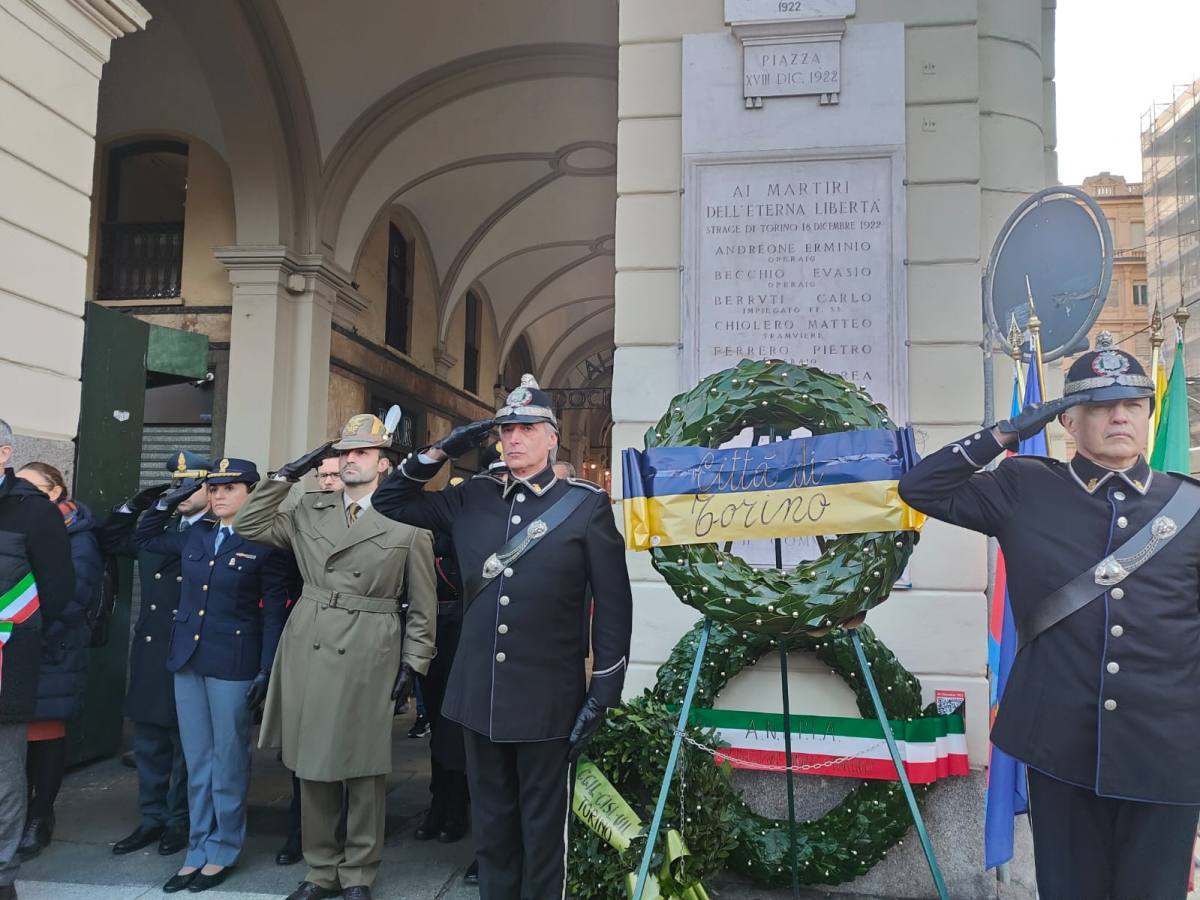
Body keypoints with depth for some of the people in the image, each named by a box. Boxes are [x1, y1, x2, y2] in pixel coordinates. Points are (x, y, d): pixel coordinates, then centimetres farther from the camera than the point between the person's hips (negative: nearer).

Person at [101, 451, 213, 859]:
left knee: (186, 744, 8)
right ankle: (153, 818, 29)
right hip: (149, 653, 6)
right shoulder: (156, 528, 10)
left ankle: (181, 820, 23)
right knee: (148, 740, 15)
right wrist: (138, 502, 13)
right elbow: (111, 538, 23)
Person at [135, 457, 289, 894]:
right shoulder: (194, 535, 8)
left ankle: (223, 850, 20)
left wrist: (266, 671, -12)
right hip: (187, 661, 6)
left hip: (233, 665, -6)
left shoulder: (263, 544, -8)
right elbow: (144, 538, 23)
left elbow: (274, 613, -8)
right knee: (197, 763, 14)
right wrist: (168, 501, 7)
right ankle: (199, 849, 25)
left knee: (227, 762, 6)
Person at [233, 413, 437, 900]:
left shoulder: (408, 521, -2)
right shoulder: (309, 511, 10)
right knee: (311, 766, 12)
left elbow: (422, 605, 0)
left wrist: (412, 665, -3)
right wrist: (286, 476, 3)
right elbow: (250, 525, 10)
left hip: (367, 659, -4)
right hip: (307, 652, 4)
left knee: (364, 769, 6)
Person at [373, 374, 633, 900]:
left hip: (547, 700, -4)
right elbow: (390, 501, 14)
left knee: (544, 831, 10)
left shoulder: (587, 505, -4)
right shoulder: (472, 499, 6)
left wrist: (603, 693, -7)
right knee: (490, 827, 17)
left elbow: (613, 603, -5)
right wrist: (440, 453, -1)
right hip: (479, 694, 4)